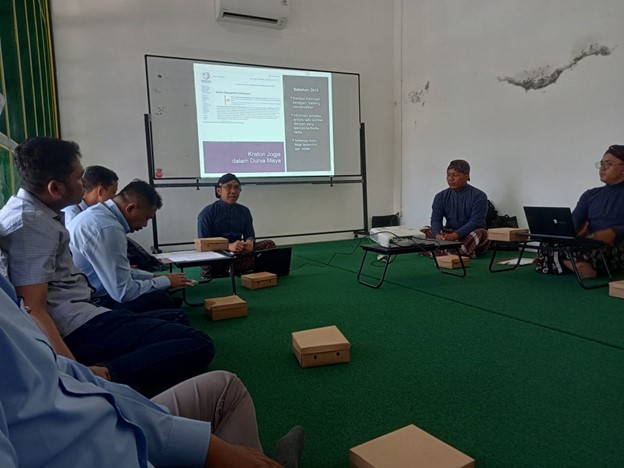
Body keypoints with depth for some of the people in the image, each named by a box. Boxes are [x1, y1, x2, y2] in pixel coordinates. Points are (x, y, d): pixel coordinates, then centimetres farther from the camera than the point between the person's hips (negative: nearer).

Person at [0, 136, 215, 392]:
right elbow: (32, 309, -24)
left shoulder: (35, 211, 15)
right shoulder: (30, 222, -16)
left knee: (178, 317, 23)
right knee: (199, 345, -20)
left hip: (81, 317, 11)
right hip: (78, 329, -11)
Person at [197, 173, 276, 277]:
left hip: (239, 252, 5)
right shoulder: (208, 212, -2)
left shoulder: (244, 211, 11)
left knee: (269, 244, -14)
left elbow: (249, 235, 11)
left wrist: (249, 242, -16)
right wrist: (228, 246, -27)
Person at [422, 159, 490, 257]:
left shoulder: (478, 196, -5)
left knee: (481, 233, -34)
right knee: (424, 231, -20)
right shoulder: (441, 197, 7)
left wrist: (455, 235, -33)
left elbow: (476, 222, -17)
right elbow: (435, 220, -4)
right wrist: (437, 235, -28)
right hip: (448, 234, 3)